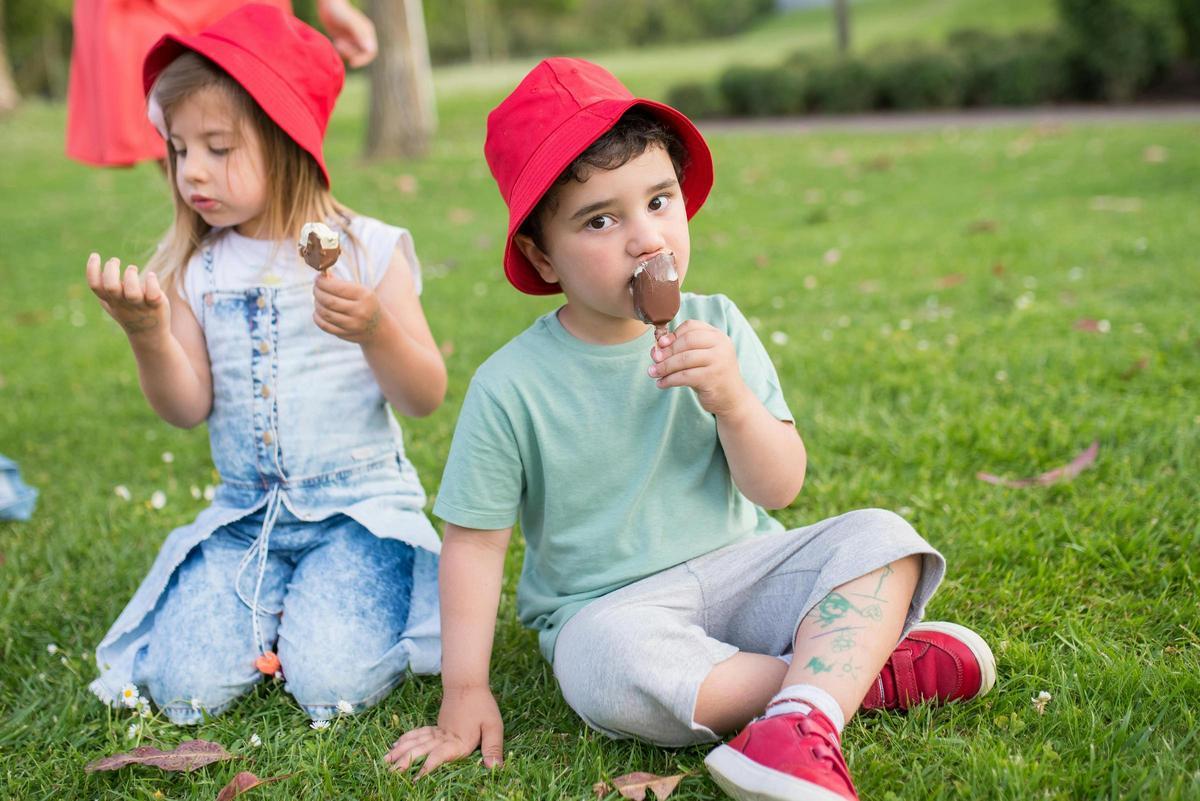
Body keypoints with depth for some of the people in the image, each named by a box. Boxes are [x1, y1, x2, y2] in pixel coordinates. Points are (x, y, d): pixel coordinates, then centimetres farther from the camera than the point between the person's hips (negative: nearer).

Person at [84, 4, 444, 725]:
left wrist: (376, 329, -25)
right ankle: (279, 605, 16)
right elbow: (187, 409, -1)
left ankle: (343, 597, 13)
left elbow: (426, 398, -7)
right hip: (246, 516, 3)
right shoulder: (194, 268, 3)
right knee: (185, 683, -12)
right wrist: (148, 333, -18)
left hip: (360, 504, -3)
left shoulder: (366, 251, -6)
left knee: (331, 681, -20)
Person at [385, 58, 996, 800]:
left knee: (878, 538, -17)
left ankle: (806, 718, -37)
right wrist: (465, 693, -5)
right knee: (615, 666, -36)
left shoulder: (715, 328, -3)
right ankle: (859, 671, -19)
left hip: (738, 567, 3)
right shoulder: (511, 387, -10)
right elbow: (474, 540, -3)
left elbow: (779, 488, -5)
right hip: (611, 606, -3)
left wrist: (732, 400, -24)